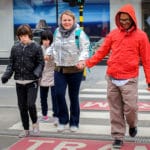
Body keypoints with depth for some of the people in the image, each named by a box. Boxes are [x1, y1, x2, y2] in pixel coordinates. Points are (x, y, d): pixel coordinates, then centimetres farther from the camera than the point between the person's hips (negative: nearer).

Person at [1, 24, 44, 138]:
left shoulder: (36, 47, -4)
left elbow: (41, 63, -4)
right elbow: (11, 64, 9)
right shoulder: (15, 48, 6)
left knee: (31, 104, -14)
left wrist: (36, 73, -23)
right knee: (22, 107, 8)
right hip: (19, 82, 4)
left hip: (32, 82, -4)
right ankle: (26, 130, 21)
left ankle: (35, 124, 12)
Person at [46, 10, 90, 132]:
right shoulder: (57, 32, 7)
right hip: (59, 69, 4)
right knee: (59, 94, -6)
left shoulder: (79, 33, -11)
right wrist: (48, 53, 8)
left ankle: (74, 122, 23)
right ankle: (63, 120, 14)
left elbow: (85, 49, -18)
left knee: (74, 97, 8)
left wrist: (81, 59, -36)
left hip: (75, 70, -4)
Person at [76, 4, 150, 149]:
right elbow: (102, 52, 8)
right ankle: (118, 136, 18)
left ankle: (132, 125, 30)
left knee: (130, 107, -3)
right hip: (112, 78, 3)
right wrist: (87, 62, -3)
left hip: (129, 79, -2)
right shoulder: (113, 33, 7)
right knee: (115, 110, 6)